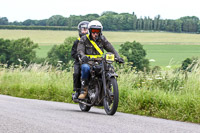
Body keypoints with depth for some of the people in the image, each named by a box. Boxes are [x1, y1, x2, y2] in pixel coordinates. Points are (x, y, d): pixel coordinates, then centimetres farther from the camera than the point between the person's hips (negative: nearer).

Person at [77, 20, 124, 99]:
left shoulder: (102, 39, 12)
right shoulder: (84, 39, 3)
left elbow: (111, 49, 7)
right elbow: (80, 50, -11)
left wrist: (118, 57, -11)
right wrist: (83, 56, -35)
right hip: (88, 62, -3)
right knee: (85, 68, -38)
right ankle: (84, 90, -27)